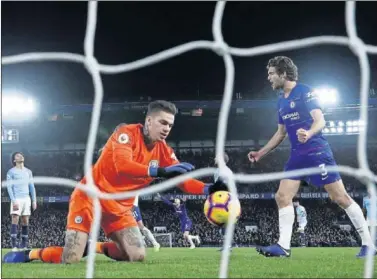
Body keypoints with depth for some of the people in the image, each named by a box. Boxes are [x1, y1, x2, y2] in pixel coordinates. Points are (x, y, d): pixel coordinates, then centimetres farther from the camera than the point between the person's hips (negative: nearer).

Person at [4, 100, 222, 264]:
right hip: (91, 197, -7)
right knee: (70, 260, -15)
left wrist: (208, 189, -23)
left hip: (120, 206, 7)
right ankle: (30, 254, 14)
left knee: (138, 257, -7)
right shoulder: (127, 133, -18)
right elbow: (122, 165, -36)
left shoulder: (164, 151, 0)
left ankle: (96, 247, 18)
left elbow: (182, 179, -3)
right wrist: (160, 171, -46)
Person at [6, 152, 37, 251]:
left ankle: (24, 245, 6)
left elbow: (31, 187, 16)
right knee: (15, 221, -12)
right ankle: (14, 245, -15)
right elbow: (9, 187, -5)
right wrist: (13, 201, -15)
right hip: (16, 199, -4)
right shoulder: (11, 172, 1)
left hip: (26, 199, 4)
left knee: (25, 221, 2)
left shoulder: (28, 172, 16)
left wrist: (34, 201, 8)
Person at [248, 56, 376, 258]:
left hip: (317, 152, -8)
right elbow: (281, 132, 25)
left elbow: (320, 120, -18)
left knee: (340, 197, -8)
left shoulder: (305, 92, -9)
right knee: (282, 197, -3)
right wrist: (261, 153, 24)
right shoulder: (281, 101, 15)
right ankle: (283, 247, -3)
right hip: (297, 156, 8)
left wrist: (308, 133, -39)